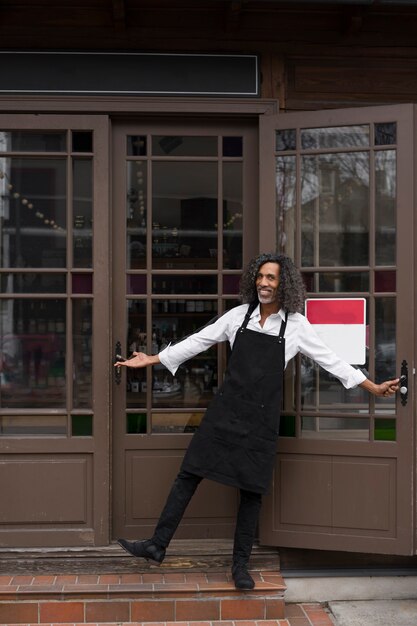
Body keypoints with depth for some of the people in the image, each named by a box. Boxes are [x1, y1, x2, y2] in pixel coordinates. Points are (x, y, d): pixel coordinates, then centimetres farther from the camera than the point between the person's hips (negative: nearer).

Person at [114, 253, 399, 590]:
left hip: (261, 418, -1)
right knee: (189, 474, 0)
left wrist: (375, 388, 2)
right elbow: (198, 341, 8)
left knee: (252, 490, 5)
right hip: (225, 410, 1)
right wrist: (151, 360, 9)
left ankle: (240, 564, 19)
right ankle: (157, 546, 8)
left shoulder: (296, 325, -1)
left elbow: (330, 360, 4)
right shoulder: (239, 315, 3)